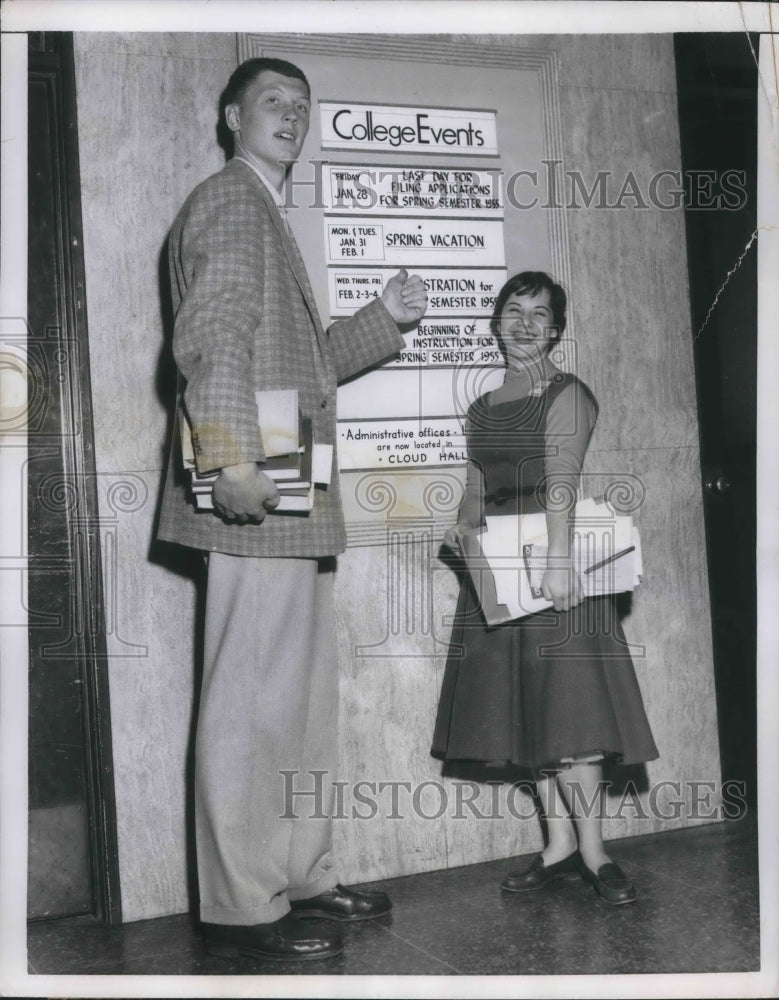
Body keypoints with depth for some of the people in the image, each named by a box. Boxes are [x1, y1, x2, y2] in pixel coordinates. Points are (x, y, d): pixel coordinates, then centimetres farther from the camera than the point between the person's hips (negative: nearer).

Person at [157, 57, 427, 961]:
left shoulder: (265, 214, 27)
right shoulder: (229, 199, -4)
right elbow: (212, 339, -19)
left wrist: (386, 316, 18)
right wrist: (231, 459, -29)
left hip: (293, 502, 11)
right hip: (257, 503, -11)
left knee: (304, 703, 14)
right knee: (253, 703, -7)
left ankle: (301, 880, 24)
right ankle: (241, 910, 2)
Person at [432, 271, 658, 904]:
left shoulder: (568, 395, -4)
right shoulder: (483, 410, 15)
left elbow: (563, 478, -18)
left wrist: (557, 559, -28)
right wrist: (463, 525, 2)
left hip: (554, 559, -6)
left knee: (567, 704, -9)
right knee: (525, 710, 7)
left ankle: (593, 853, 0)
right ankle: (561, 848, 15)